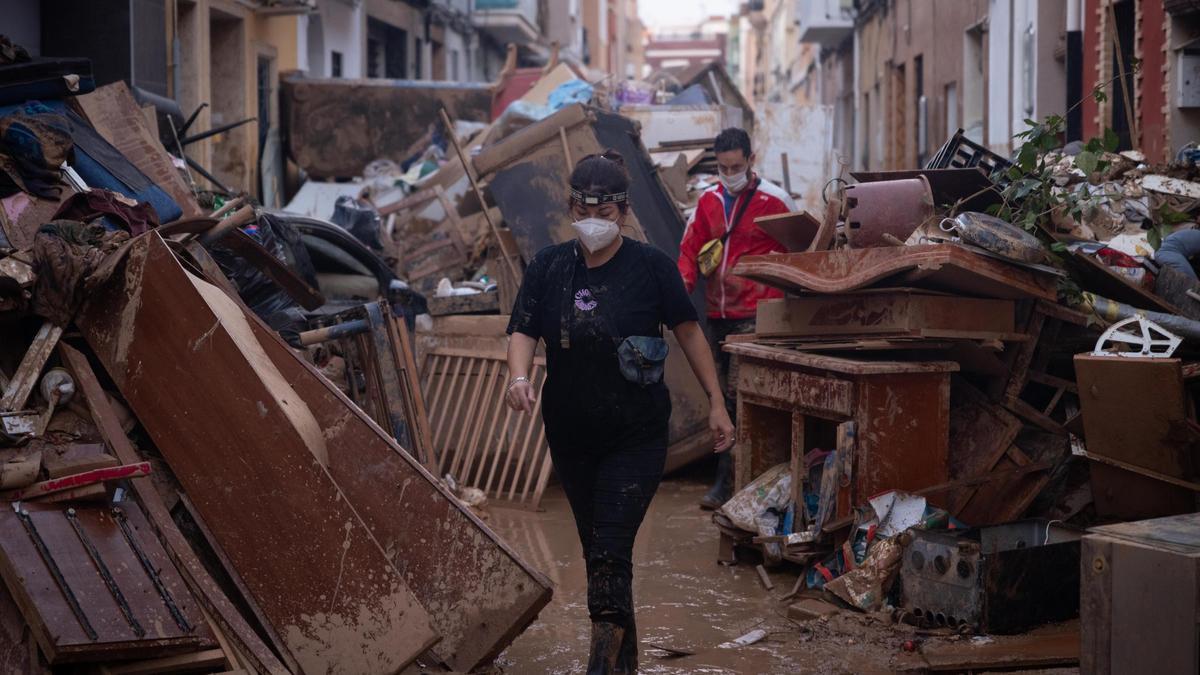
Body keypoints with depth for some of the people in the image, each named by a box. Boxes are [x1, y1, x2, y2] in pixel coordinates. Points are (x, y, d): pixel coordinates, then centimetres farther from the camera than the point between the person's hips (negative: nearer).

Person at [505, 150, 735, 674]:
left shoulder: (651, 266, -8)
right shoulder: (549, 266, 0)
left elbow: (688, 331, 0)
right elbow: (523, 332, -6)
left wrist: (716, 404, 0)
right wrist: (518, 376, -27)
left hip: (636, 438, -4)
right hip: (570, 435, 4)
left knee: (610, 555, -14)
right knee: (595, 550, 16)